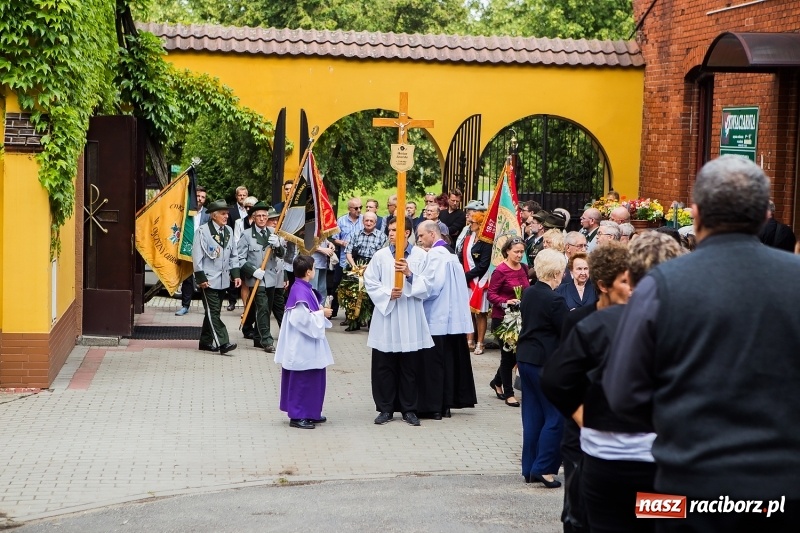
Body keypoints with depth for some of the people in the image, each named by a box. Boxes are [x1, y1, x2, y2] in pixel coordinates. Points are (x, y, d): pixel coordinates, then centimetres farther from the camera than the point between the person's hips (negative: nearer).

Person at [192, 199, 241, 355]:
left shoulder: (228, 231, 11)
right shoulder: (203, 231, -8)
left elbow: (233, 255, 17)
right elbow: (197, 256, -10)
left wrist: (236, 274, 9)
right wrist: (201, 278, -13)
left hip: (223, 280, 7)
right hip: (209, 280, -7)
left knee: (213, 312, 13)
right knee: (213, 312, -8)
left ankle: (206, 342, 21)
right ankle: (223, 343, -15)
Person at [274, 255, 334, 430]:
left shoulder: (304, 289, 10)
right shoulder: (300, 292, -21)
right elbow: (303, 319, -25)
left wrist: (321, 311, 6)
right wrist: (322, 314, -15)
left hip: (309, 346, 10)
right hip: (302, 346, -10)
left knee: (314, 379, 16)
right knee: (301, 381, -3)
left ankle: (311, 413, 24)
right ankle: (297, 416, 4)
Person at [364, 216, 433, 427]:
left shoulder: (421, 256, 0)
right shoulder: (380, 256, 3)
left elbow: (427, 285, -4)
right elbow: (370, 282, 1)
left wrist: (410, 274, -19)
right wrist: (387, 293, -13)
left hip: (410, 319, -1)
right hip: (385, 317, 1)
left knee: (409, 367, 5)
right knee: (384, 366, 4)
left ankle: (409, 409, 15)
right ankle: (385, 408, 13)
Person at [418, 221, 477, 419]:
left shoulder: (435, 254, -14)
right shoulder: (450, 253, 13)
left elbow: (431, 284, -22)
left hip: (436, 317, -9)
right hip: (452, 316, 9)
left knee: (433, 362, -4)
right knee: (449, 361, 11)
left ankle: (433, 406, -1)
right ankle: (447, 404, 16)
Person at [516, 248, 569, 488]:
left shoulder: (528, 293, 6)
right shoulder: (554, 300, -19)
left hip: (526, 358, 8)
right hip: (546, 362, -8)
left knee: (532, 415, 13)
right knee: (555, 416, 1)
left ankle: (529, 469, 18)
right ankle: (543, 468, -1)